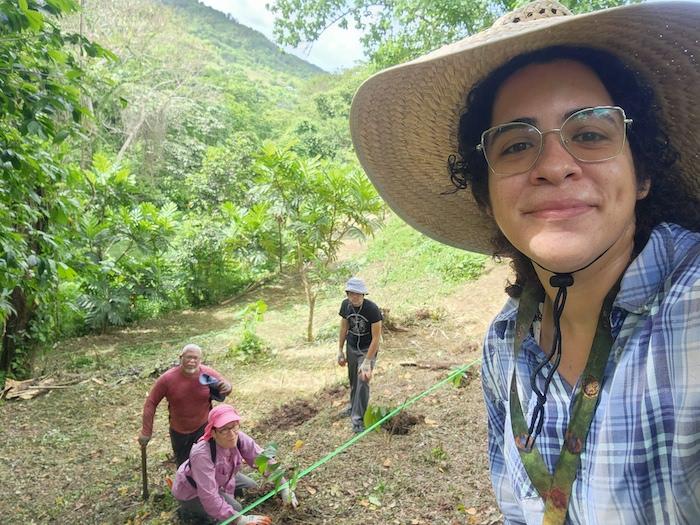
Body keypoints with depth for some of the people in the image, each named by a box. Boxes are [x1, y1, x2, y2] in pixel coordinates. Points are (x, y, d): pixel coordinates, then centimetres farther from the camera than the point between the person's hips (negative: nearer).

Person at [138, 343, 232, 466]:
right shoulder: (167, 378, -20)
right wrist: (146, 431, -11)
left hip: (203, 428, -1)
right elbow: (151, 403, -11)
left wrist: (227, 387, -27)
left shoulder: (208, 374, -17)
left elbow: (225, 385, -1)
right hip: (178, 432, 1)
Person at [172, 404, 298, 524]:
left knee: (251, 487, 5)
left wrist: (284, 487, -31)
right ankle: (189, 509, 4)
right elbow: (209, 497, -42)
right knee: (235, 508, -18)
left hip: (219, 479, 6)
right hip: (191, 491, -6)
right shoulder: (201, 454, -42)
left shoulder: (239, 438, -25)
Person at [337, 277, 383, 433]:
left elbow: (376, 338, -24)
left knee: (363, 381, -11)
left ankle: (358, 419, -1)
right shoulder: (345, 305, -13)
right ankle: (353, 406, 39)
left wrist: (367, 362, -25)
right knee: (353, 379, 15)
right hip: (351, 347, 4)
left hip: (368, 349, -4)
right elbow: (344, 328, 3)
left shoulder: (372, 309, -28)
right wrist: (340, 351, 6)